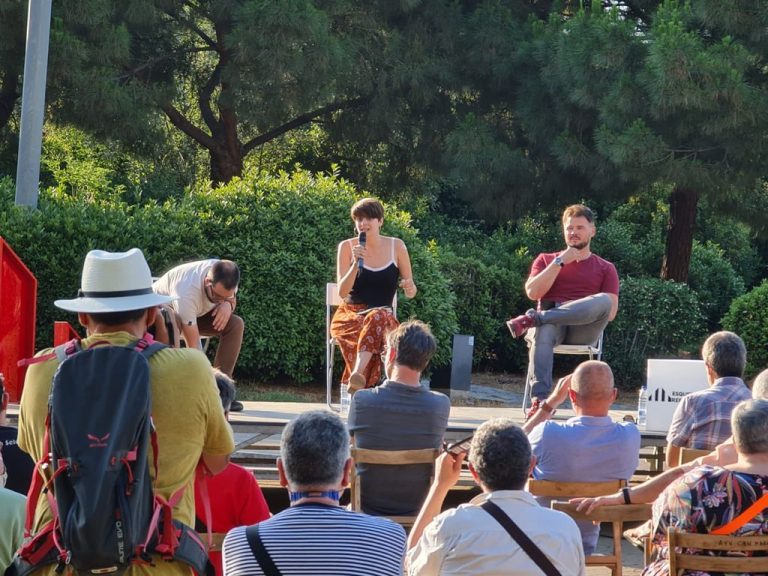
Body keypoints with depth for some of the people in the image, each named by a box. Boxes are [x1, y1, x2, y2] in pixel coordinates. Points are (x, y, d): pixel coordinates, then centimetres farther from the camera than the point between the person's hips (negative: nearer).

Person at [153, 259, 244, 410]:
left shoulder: (225, 277, -25)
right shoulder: (186, 292, -43)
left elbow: (232, 300, -2)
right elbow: (193, 345, -41)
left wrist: (227, 304, -28)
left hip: (195, 313, 7)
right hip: (158, 309, -7)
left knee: (235, 324, -14)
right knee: (168, 322, -42)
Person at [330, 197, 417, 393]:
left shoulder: (397, 246, 6)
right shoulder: (347, 247, 3)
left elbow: (410, 293, 10)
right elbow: (342, 292, -4)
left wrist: (410, 288, -15)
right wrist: (356, 264, -19)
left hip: (383, 316, 0)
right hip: (350, 315, 0)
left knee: (378, 317, -38)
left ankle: (358, 373, -52)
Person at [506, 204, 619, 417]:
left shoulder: (605, 268, 20)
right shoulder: (546, 260, 24)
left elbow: (610, 311, 9)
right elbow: (533, 293, 6)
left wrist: (591, 315, -9)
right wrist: (560, 262, 2)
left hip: (584, 329, 0)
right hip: (551, 323, 0)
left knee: (604, 300, -35)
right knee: (543, 332, -40)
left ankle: (534, 318, -37)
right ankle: (539, 400, -54)